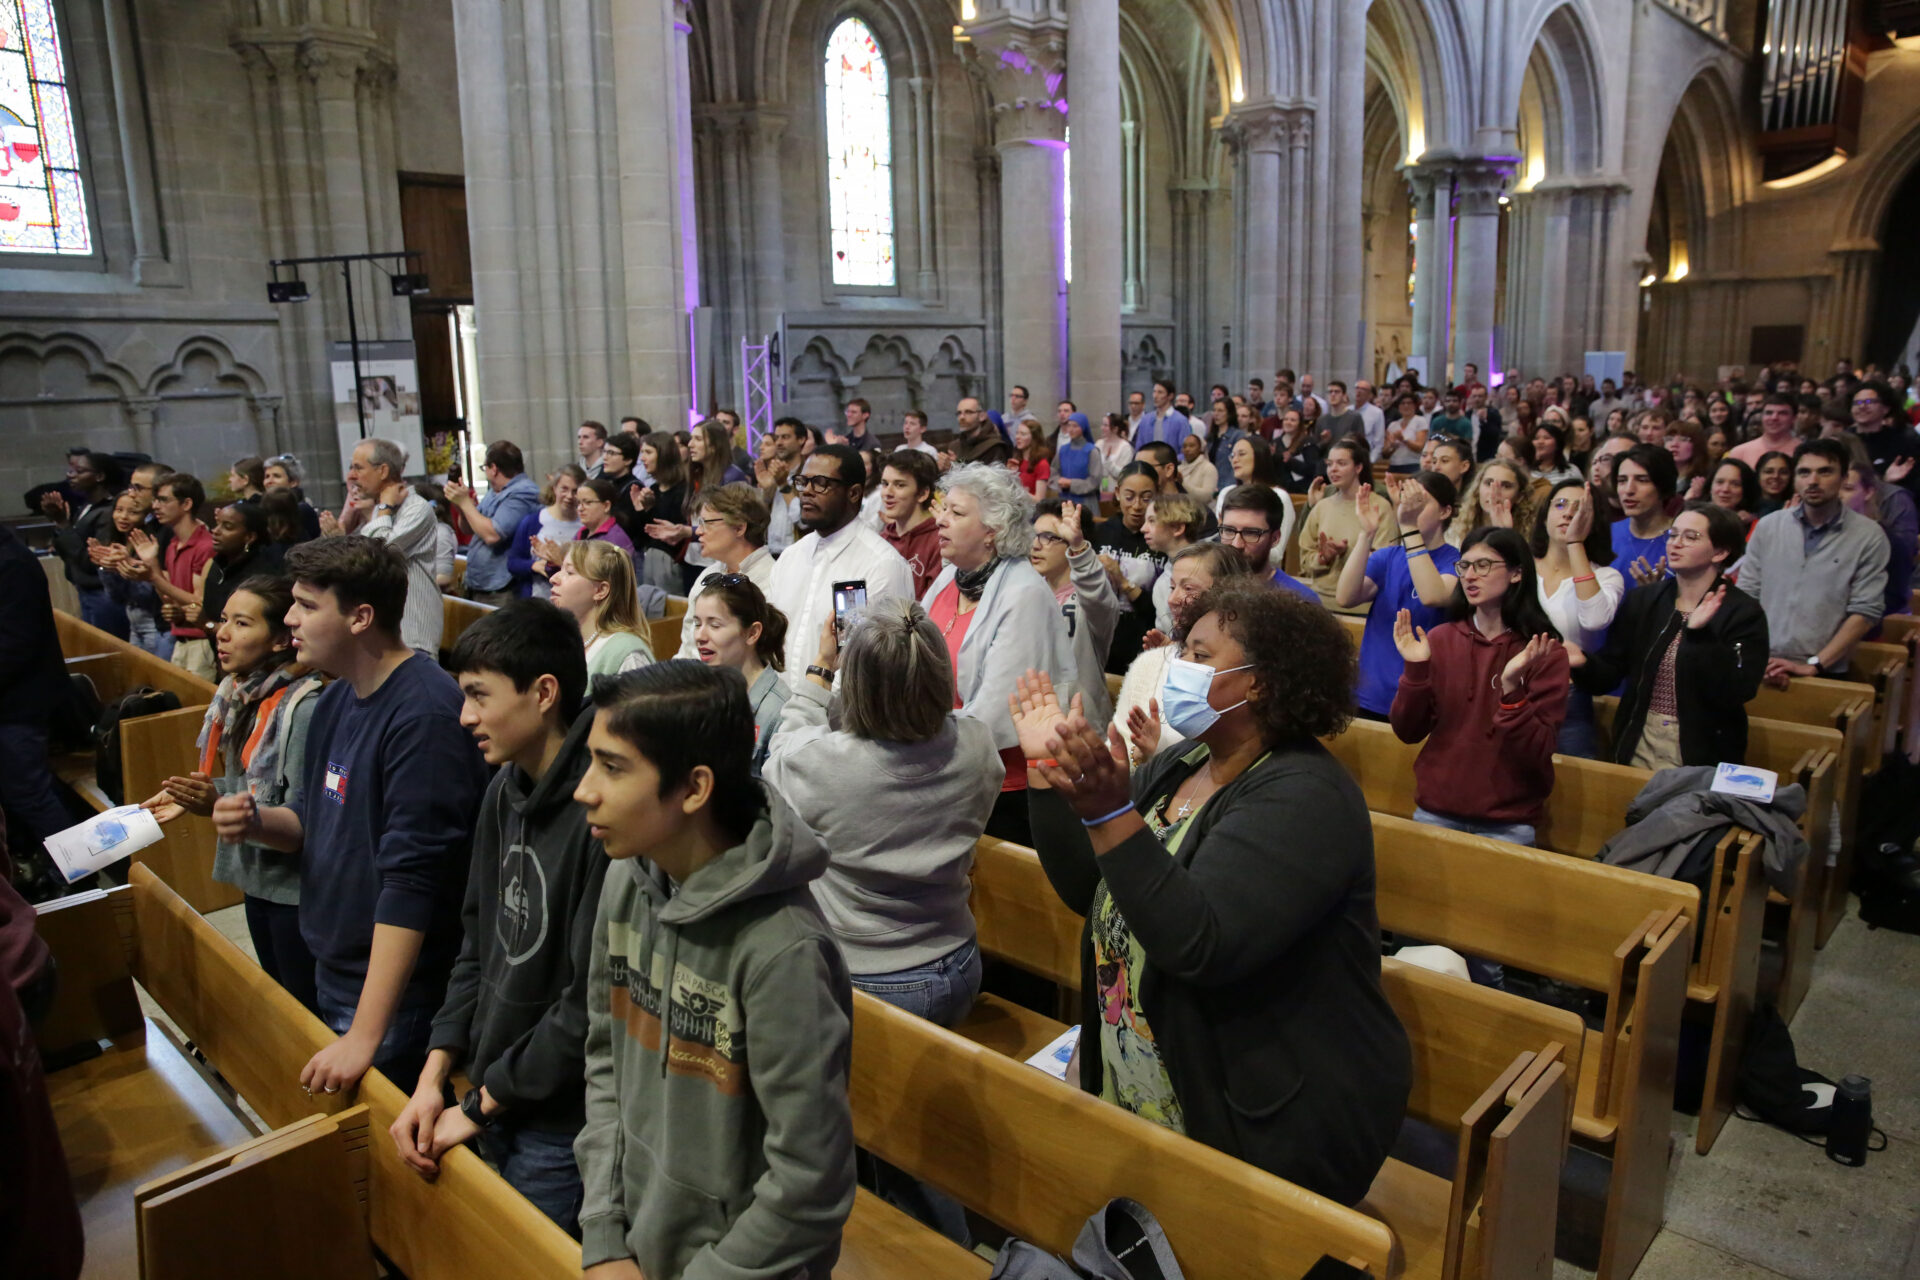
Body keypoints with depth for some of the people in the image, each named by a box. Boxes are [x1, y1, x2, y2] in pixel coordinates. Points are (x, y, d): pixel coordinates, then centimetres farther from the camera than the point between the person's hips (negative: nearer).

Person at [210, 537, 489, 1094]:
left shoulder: (424, 715, -25)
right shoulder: (337, 698, 5)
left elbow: (410, 881, -28)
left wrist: (364, 1035, -28)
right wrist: (258, 822, -5)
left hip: (393, 992, -9)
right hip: (332, 970, 9)